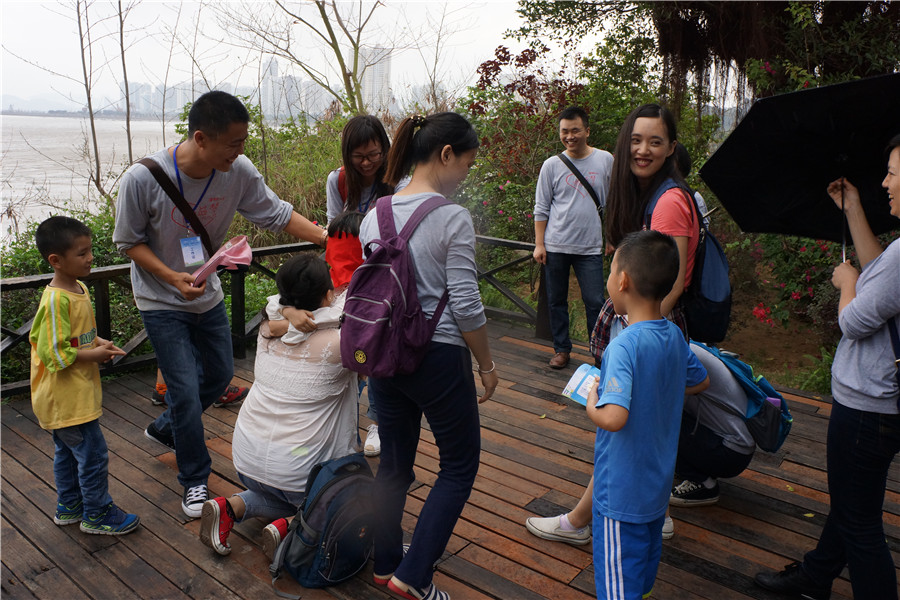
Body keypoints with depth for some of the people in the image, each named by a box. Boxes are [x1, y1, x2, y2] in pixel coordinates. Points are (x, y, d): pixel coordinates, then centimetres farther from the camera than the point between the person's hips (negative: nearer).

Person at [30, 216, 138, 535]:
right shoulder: (56, 300, -25)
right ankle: (97, 514, 16)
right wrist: (94, 355, -19)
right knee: (93, 453, 0)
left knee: (68, 452, 22)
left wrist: (98, 341, 1)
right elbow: (53, 353, -25)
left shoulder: (79, 288, 5)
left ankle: (69, 507, 38)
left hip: (69, 397, 10)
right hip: (67, 398, -10)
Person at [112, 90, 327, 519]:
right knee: (186, 392, -5)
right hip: (161, 301, -5)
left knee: (220, 374, 18)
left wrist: (329, 239, -17)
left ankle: (164, 429, 46)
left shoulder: (238, 172, -18)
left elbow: (278, 215, -7)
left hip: (208, 295, 5)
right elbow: (130, 242, -14)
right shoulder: (142, 179, -27)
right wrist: (174, 278, -27)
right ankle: (194, 481, 18)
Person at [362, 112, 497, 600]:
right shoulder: (452, 218, -15)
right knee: (460, 466, 12)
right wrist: (486, 365, -3)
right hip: (438, 358, -6)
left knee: (393, 463, 20)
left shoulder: (374, 216, 4)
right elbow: (466, 305, -15)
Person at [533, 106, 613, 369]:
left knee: (595, 302, -1)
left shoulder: (605, 160, 4)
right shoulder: (551, 165, 3)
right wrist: (539, 244, 1)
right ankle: (562, 349, 23)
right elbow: (541, 208, 6)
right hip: (555, 247, 1)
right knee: (556, 302, 9)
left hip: (590, 247, -1)